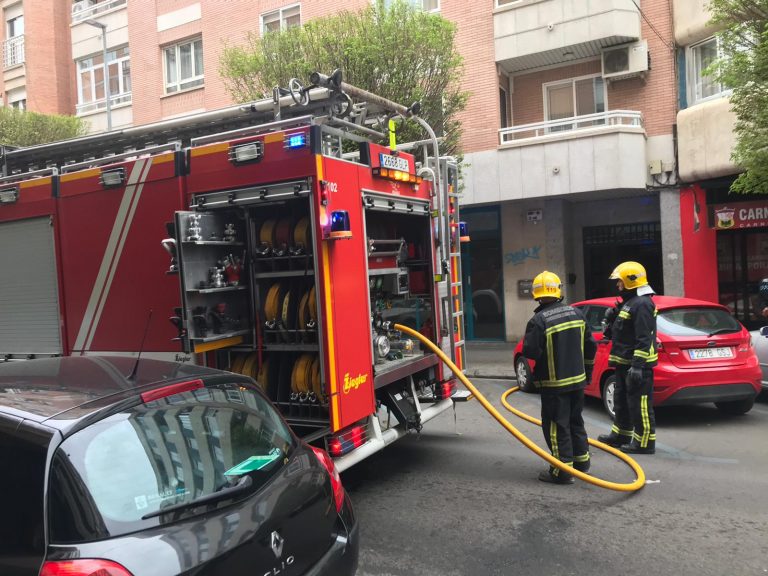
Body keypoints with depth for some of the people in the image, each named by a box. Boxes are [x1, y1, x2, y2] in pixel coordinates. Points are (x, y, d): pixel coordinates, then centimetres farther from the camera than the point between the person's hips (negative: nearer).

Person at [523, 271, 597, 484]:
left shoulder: (538, 320, -19)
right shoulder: (576, 313, 3)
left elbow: (530, 351, -22)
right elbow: (590, 345, 10)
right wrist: (587, 369, 22)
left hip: (554, 383, -7)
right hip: (578, 380, 7)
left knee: (556, 426, 0)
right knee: (575, 421, 22)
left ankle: (563, 471, 3)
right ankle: (581, 459, 34)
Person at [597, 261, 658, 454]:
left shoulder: (642, 304, -17)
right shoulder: (628, 302, 17)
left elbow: (644, 339, -24)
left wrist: (637, 365, -27)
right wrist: (611, 320, 7)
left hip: (637, 365, -11)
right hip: (625, 363, 11)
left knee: (639, 404, -5)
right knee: (621, 400, 20)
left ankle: (645, 443, 3)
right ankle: (620, 435, 32)